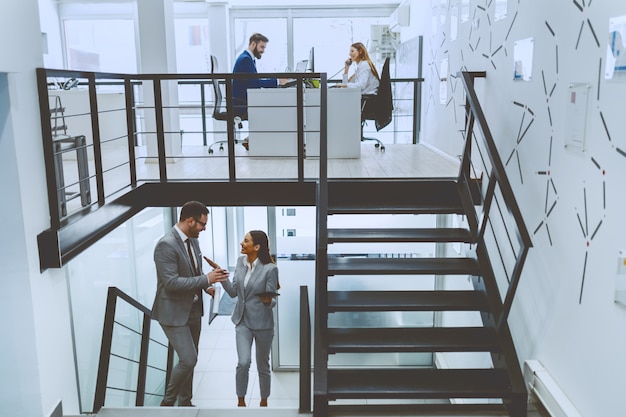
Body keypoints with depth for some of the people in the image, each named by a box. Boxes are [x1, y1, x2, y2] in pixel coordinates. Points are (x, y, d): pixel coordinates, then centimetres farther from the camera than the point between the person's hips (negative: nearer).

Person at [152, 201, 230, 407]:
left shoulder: (192, 240, 4)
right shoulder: (166, 245, -22)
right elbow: (171, 282, -27)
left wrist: (207, 286, -1)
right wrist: (206, 279, -25)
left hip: (193, 309, 8)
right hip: (174, 312, -8)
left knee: (190, 360, 16)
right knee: (188, 360, -10)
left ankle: (185, 402, 33)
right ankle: (167, 402, 14)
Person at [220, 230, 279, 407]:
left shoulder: (270, 269, -17)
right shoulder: (241, 262, -1)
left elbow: (271, 301, -10)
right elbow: (233, 291, 4)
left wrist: (268, 301, -33)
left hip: (262, 323, -3)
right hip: (243, 321, 3)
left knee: (263, 366, 12)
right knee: (243, 362, -11)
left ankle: (264, 402, 33)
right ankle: (241, 401, 9)